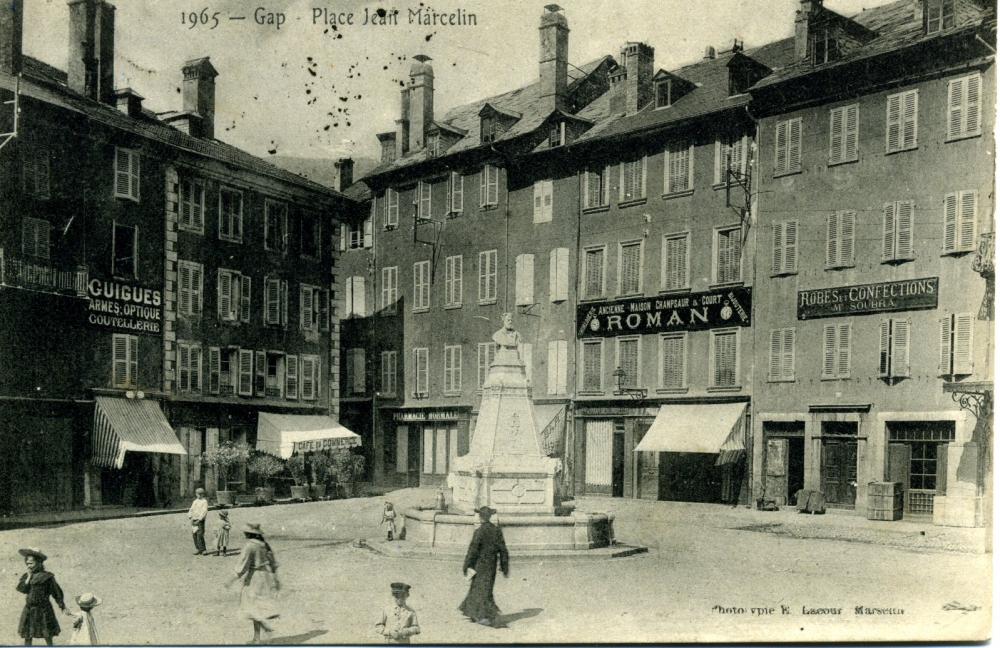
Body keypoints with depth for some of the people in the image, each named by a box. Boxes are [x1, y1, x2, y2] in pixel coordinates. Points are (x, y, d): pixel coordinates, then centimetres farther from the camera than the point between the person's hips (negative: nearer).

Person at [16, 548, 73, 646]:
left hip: (44, 610, -4)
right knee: (27, 637, 7)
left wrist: (64, 608, -8)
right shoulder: (26, 576, 5)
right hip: (29, 611, 4)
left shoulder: (47, 577, -8)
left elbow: (57, 593, -5)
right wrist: (29, 577, -13)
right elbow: (21, 589, -10)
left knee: (48, 637, 4)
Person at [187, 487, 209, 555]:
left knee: (200, 535, -11)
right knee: (195, 535, 6)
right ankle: (198, 549, 14)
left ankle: (202, 550, -6)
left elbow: (204, 512, -14)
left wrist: (199, 520, -21)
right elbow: (191, 510, 15)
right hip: (193, 521, 7)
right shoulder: (195, 501, 16)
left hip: (200, 521, -7)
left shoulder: (204, 502, -6)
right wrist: (190, 517, -3)